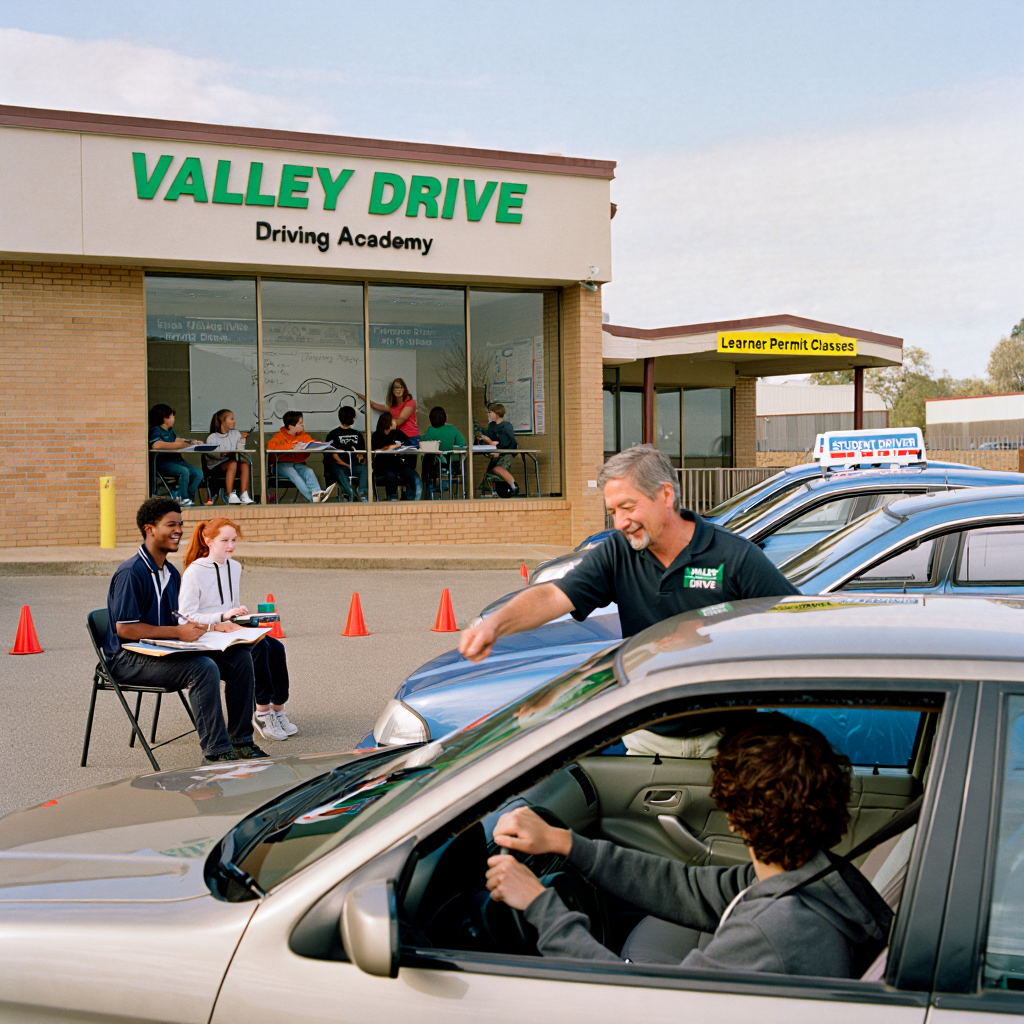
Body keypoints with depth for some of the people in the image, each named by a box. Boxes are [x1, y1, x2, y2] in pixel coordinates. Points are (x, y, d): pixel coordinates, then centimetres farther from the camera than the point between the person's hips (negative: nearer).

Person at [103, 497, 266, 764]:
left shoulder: (171, 572, 14)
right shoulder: (131, 572, -16)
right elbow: (124, 628, -20)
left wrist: (213, 626, 2)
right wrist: (178, 632, -22)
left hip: (165, 651, 9)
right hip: (128, 660, -9)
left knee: (240, 658, -5)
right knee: (204, 668, -32)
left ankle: (240, 740, 0)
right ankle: (215, 752, -25)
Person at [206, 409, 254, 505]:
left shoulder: (236, 434, 14)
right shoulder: (212, 438, 2)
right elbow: (209, 456, -6)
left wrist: (242, 440, -6)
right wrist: (224, 456, -19)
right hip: (217, 466, -4)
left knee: (245, 463, -27)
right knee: (232, 463, -34)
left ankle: (244, 495, -32)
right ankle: (230, 496, -38)